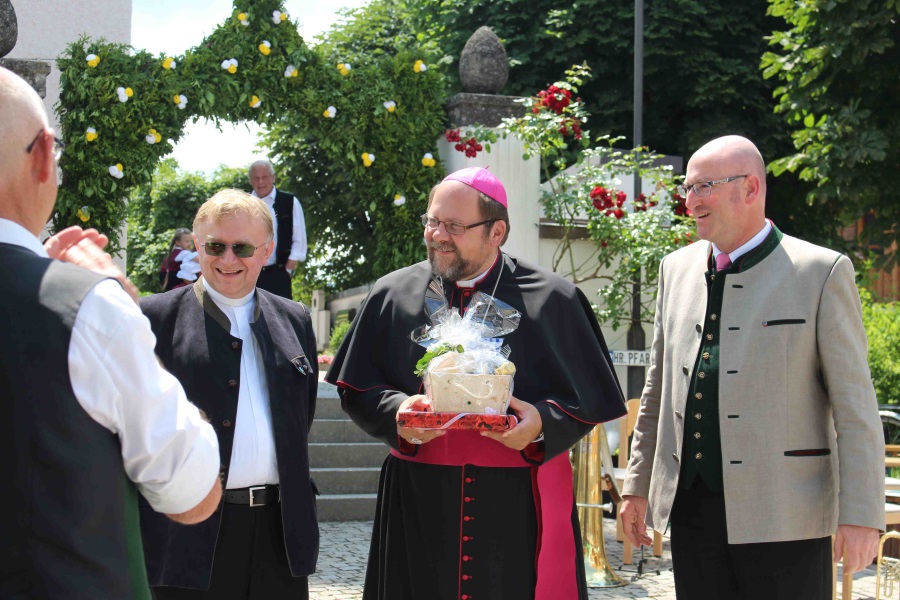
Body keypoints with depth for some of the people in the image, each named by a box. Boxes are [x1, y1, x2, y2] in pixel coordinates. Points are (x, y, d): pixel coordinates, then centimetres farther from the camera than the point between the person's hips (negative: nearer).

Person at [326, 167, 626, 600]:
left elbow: (588, 399, 3)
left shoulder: (552, 300, 2)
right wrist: (396, 412, -10)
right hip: (418, 502, 2)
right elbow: (356, 392, 10)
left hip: (519, 504, -1)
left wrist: (543, 424, -15)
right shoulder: (393, 295, 8)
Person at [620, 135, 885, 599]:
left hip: (783, 519, -5)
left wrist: (861, 514, -10)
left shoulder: (821, 272, -3)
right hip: (691, 509, 5)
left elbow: (854, 406, -5)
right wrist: (638, 484, 17)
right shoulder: (677, 269, 13)